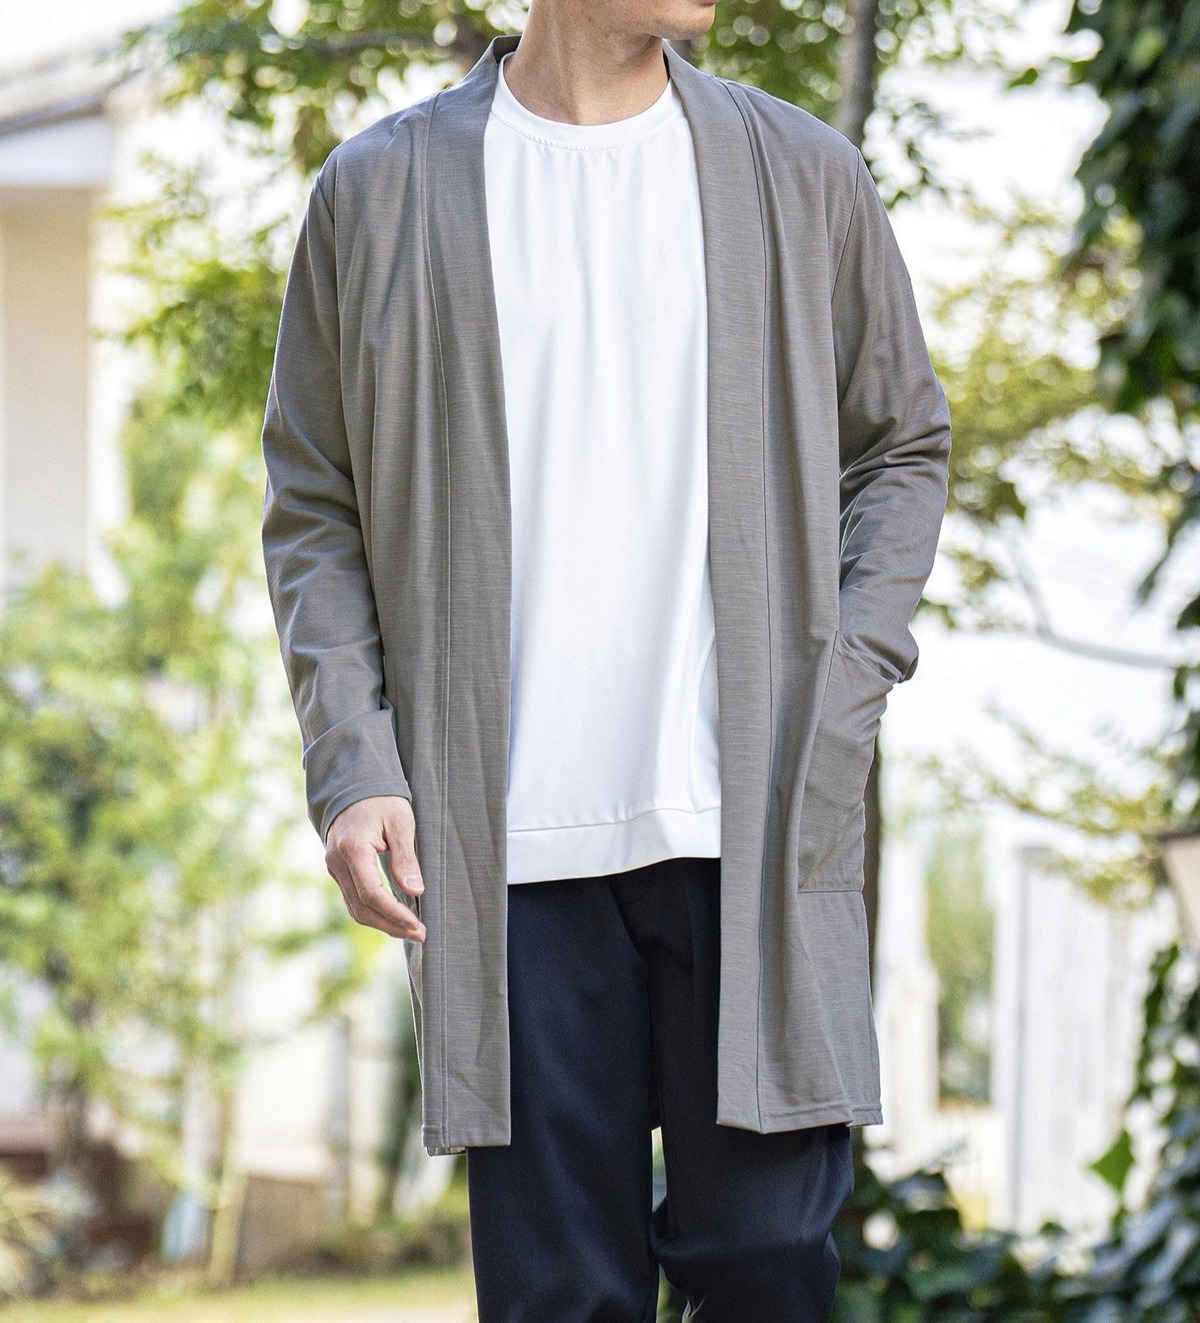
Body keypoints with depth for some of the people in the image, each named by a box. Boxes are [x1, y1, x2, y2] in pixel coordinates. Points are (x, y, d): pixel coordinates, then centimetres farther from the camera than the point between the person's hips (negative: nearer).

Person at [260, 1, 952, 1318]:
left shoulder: (804, 176, 8)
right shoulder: (377, 194, 5)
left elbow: (904, 446, 16)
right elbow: (313, 507, 8)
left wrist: (841, 692, 2)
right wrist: (351, 767, -3)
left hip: (753, 824, 1)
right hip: (507, 848, -1)